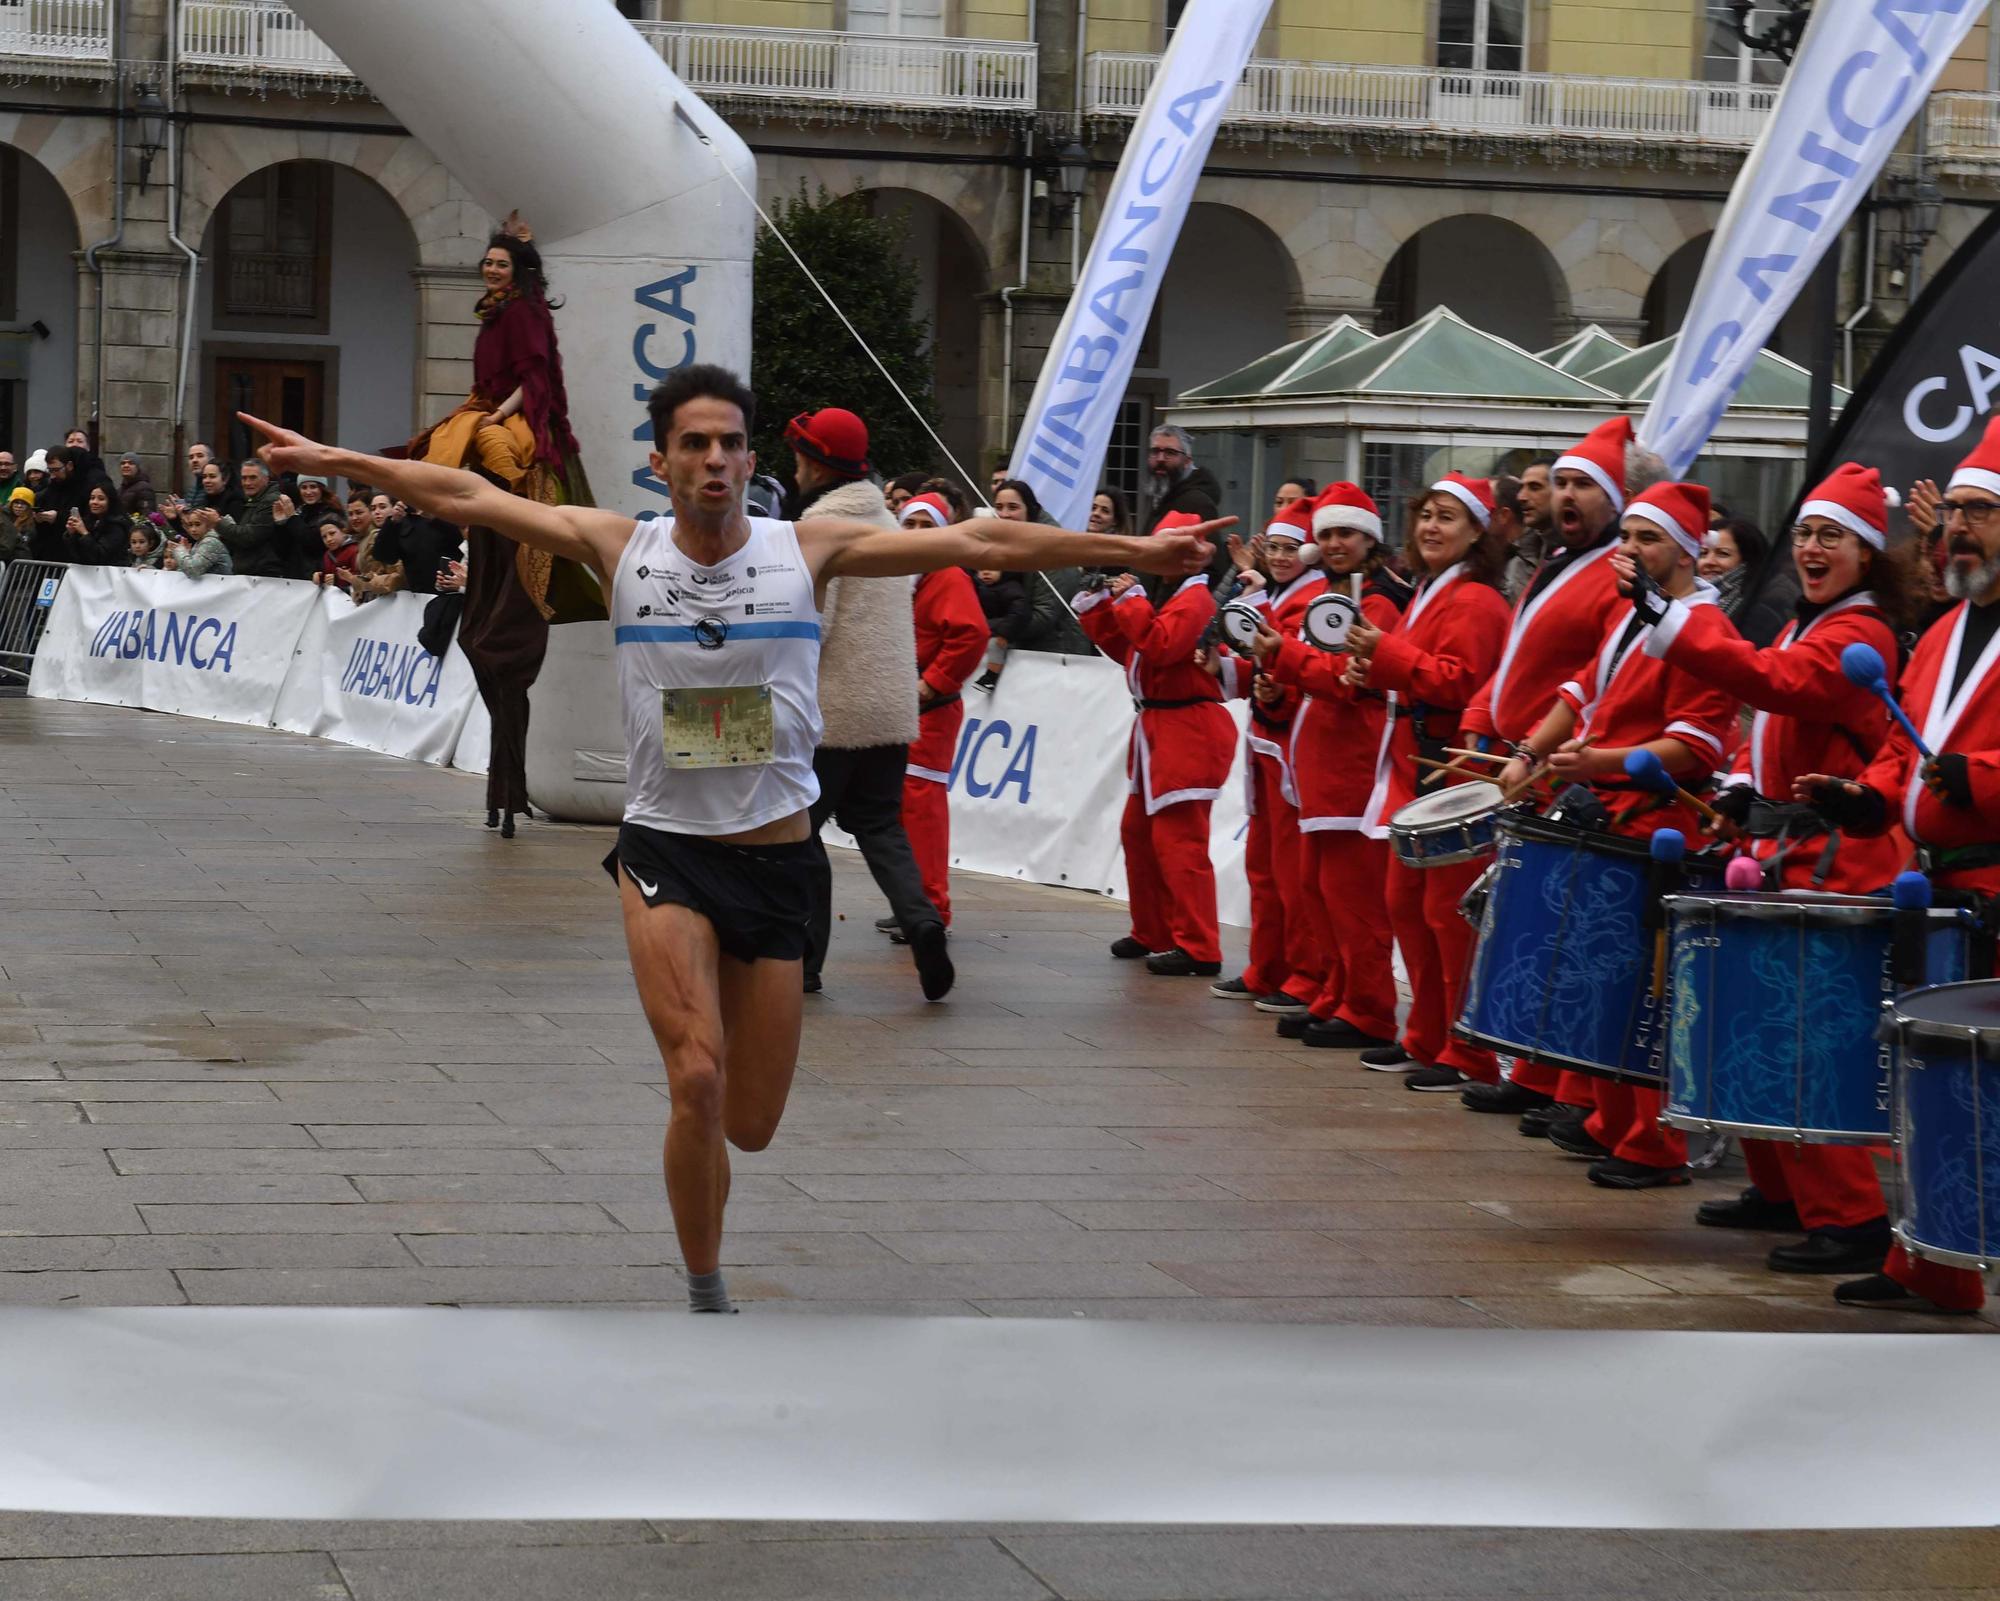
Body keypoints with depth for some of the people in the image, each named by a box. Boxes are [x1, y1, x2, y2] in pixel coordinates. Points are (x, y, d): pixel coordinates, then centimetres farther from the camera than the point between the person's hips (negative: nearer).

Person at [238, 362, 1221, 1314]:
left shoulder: (809, 549, -2)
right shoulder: (618, 548, -2)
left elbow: (976, 543, -4)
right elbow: (467, 498, 0)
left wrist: (1131, 551, -6)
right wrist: (331, 460, -2)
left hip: (776, 858, 1)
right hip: (665, 851, -1)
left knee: (749, 1127, 6)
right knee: (697, 1083, -20)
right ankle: (706, 1301, -2)